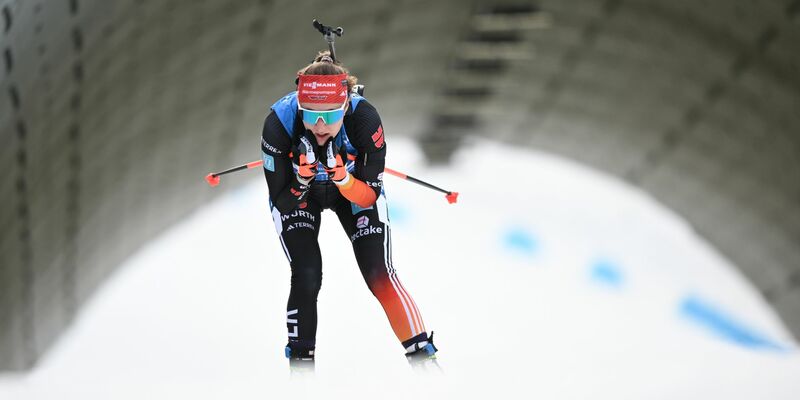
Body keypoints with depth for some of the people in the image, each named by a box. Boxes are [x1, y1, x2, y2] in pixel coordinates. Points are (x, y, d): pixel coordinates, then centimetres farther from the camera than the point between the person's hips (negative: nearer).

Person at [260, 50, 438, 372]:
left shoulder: (364, 119, -36)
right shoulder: (279, 123, -35)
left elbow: (369, 196, -27)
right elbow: (281, 201, -25)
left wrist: (344, 179, -46)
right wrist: (301, 180, -45)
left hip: (354, 189, 0)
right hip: (295, 194, 0)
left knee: (379, 274, -11)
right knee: (306, 276, -16)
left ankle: (422, 355, -1)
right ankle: (300, 360, 2)